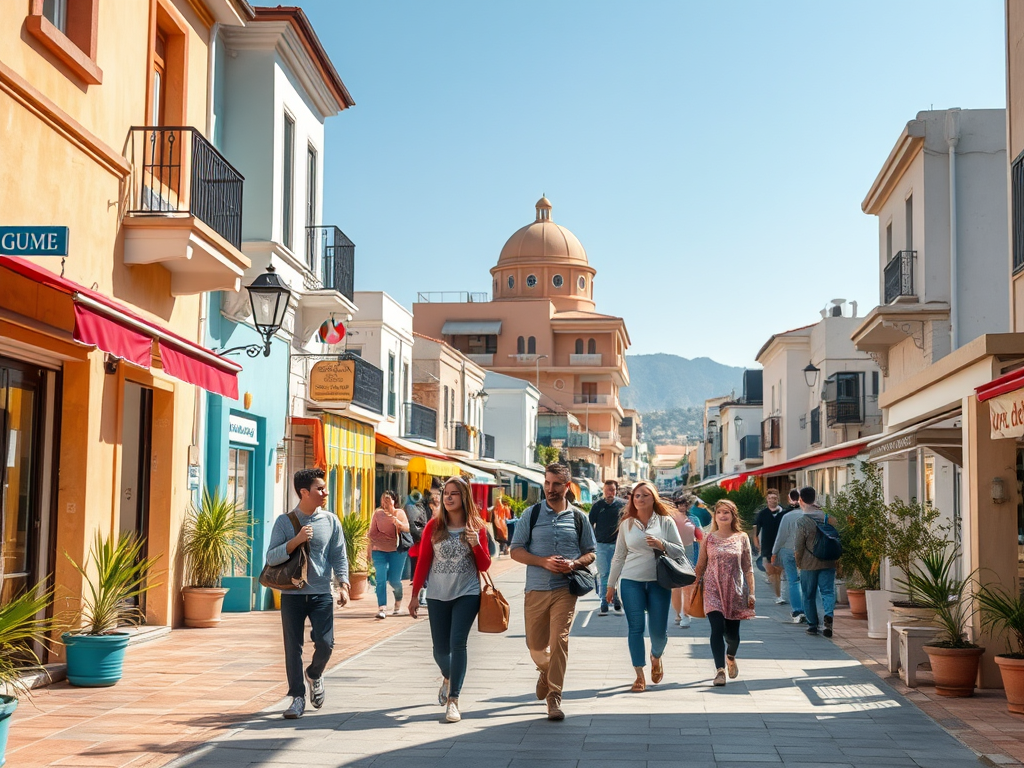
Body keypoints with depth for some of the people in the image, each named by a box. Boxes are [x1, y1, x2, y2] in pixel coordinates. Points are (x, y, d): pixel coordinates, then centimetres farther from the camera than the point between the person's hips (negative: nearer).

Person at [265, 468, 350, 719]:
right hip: (292, 595, -1)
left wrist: (343, 585, -6)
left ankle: (314, 675, 26)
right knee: (293, 647, 1)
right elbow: (271, 557, -6)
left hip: (321, 594, 1)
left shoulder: (331, 521, 5)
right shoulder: (285, 522, -1)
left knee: (325, 643, -6)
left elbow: (339, 556, 7)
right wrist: (297, 540, -18)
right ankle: (298, 697, 14)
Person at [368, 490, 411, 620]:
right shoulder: (377, 513, 3)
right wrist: (370, 550, 4)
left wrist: (397, 522, -31)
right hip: (379, 551, 1)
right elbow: (372, 533, 7)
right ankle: (382, 609, -13)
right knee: (381, 579, -12)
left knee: (394, 580, 0)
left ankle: (398, 600, 31)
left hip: (397, 551, -1)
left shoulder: (399, 513, 1)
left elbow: (407, 528, -12)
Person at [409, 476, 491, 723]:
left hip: (467, 594, -2)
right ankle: (448, 678, 43)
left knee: (458, 643, -14)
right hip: (437, 595, 2)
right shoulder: (434, 526, 1)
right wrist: (414, 594, 3)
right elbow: (423, 561, 5)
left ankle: (453, 700, -8)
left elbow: (484, 566, 3)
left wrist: (476, 545, -16)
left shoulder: (477, 527, 0)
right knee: (440, 648, 9)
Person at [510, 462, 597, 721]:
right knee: (535, 645, 8)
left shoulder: (578, 517, 6)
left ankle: (554, 696, -3)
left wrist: (574, 563, -10)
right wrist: (543, 561, -13)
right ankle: (547, 671, 41)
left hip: (565, 589, -1)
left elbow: (590, 553, 12)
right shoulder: (531, 514, 3)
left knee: (559, 640, -12)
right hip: (536, 589, 1)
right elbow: (516, 550, 2)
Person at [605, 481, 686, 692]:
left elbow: (680, 551, 2)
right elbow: (619, 556, 12)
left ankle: (656, 657, 35)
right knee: (635, 628, -2)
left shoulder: (666, 522, 4)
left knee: (659, 630, 1)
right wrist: (611, 584, 11)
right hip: (631, 582, 1)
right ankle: (640, 676, 5)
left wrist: (661, 545, -16)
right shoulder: (627, 524, 8)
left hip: (659, 582, -1)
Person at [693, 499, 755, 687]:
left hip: (735, 591, 1)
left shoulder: (741, 538, 4)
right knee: (717, 629, -16)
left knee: (732, 632, 8)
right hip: (713, 590, -1)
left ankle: (730, 656, 40)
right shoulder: (709, 539, 4)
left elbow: (748, 568, 4)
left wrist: (751, 592, -1)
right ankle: (720, 669, -14)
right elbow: (700, 566, 8)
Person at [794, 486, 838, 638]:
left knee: (809, 596, 9)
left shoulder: (802, 521, -12)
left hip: (809, 564, -3)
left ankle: (812, 625, 14)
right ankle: (829, 614, -24)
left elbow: (798, 547, -8)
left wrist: (798, 563, 8)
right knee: (828, 591, 2)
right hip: (828, 563, 3)